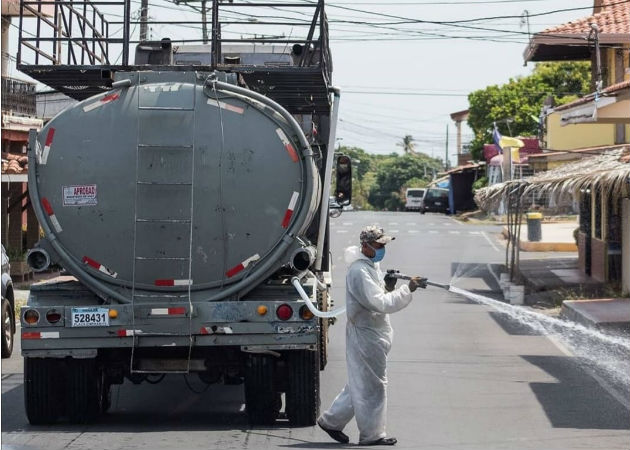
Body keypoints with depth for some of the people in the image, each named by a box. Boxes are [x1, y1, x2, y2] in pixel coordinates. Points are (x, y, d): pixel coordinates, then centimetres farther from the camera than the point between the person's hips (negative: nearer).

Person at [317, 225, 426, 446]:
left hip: (374, 334, 10)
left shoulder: (372, 266, 11)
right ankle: (372, 434, 10)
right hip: (366, 335, -10)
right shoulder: (359, 272, -21)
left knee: (361, 384, 16)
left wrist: (387, 286, -3)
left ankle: (331, 421, 24)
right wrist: (408, 289, -29)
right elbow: (380, 304, -27)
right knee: (372, 386, 0)